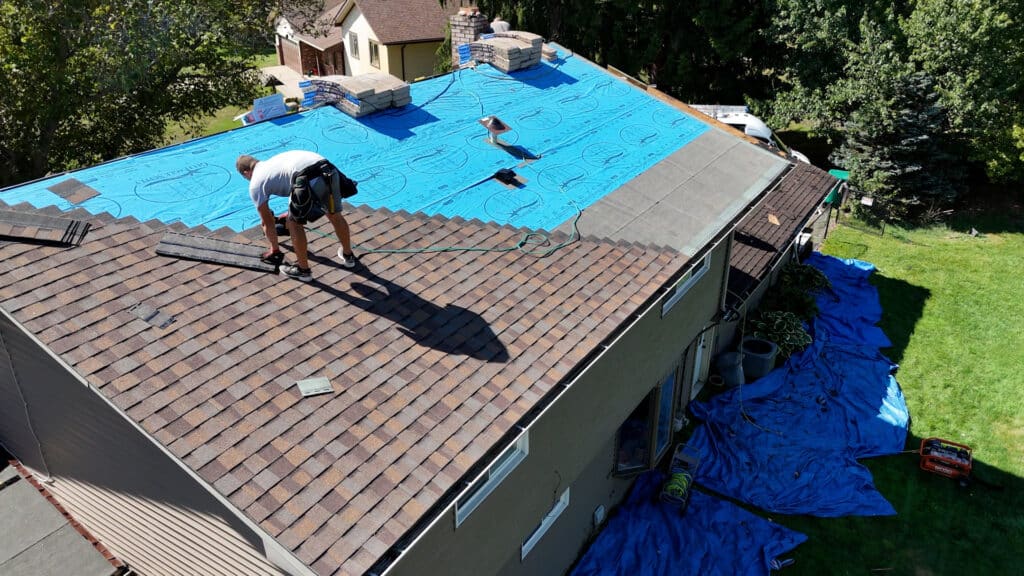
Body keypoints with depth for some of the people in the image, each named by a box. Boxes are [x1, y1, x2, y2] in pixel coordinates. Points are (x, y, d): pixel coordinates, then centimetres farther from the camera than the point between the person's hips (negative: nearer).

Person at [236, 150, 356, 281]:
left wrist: (275, 249, 36)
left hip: (308, 179, -7)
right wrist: (292, 214, 69)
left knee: (294, 223, 16)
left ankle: (303, 270, 25)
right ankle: (348, 256, 46)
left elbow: (268, 222, 23)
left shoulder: (255, 183, 19)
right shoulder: (273, 162, 38)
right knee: (335, 216, 26)